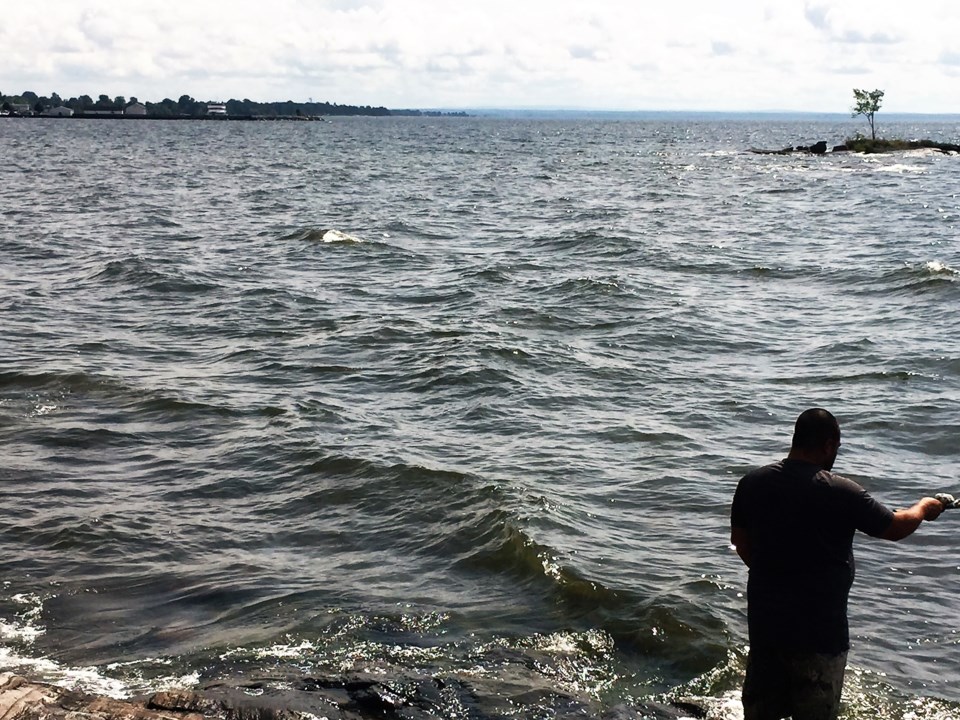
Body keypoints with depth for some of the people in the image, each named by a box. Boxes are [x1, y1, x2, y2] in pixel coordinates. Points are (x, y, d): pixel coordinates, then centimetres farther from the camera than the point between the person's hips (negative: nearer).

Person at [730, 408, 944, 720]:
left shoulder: (752, 483, -3)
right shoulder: (841, 492, -17)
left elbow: (739, 540, 11)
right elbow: (895, 528, -5)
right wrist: (924, 507, 16)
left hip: (764, 618, 5)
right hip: (818, 626, -5)